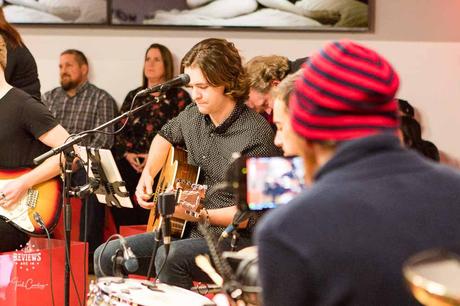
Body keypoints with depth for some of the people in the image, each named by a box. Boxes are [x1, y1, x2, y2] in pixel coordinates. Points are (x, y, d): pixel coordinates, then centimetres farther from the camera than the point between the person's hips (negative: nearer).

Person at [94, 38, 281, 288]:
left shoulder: (256, 135, -18)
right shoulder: (195, 115, 6)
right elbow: (166, 135, 30)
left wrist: (201, 215, -24)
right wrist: (148, 173, 13)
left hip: (233, 238, -8)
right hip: (186, 232, 8)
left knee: (169, 257, -35)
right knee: (106, 256, -3)